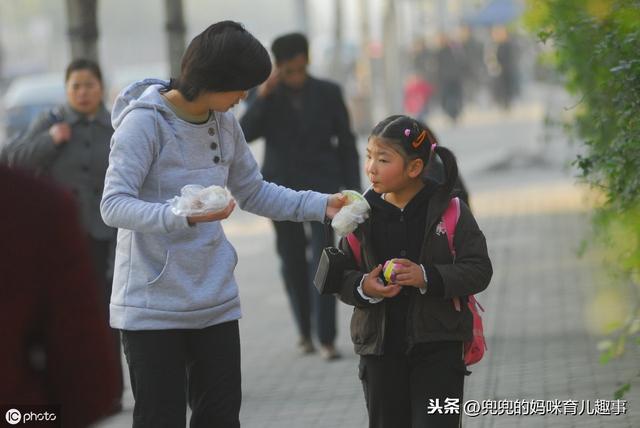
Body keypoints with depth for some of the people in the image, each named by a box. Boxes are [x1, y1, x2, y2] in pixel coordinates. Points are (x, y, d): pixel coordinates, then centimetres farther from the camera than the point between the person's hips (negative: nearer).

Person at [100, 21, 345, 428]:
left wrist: (321, 205, 9)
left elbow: (254, 193, 21)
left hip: (215, 302, 7)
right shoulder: (144, 121, -14)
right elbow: (114, 205, -22)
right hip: (153, 304, -7)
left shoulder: (225, 123, 8)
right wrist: (182, 216, -38)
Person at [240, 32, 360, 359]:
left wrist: (353, 192, -1)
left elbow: (345, 143, 4)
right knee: (292, 261, 7)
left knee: (323, 257, -13)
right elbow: (245, 134, -10)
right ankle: (305, 330, 24)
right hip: (282, 187, 2)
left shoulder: (328, 93, 0)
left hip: (320, 185, -2)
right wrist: (262, 97, -20)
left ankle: (326, 338, -15)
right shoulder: (267, 96, 2)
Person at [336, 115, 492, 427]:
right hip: (380, 345, 3)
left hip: (439, 346, -3)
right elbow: (341, 275, 5)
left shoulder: (449, 210, -6)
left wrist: (427, 277, -22)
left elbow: (478, 270, -8)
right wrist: (363, 287, -17)